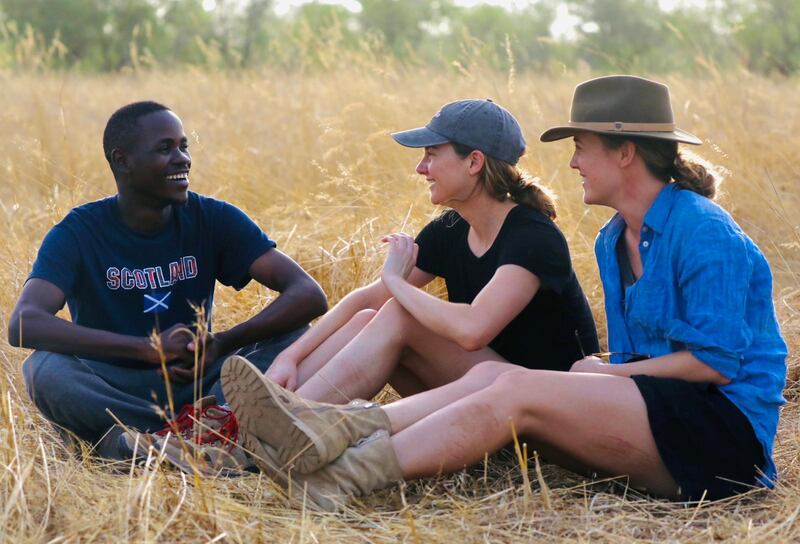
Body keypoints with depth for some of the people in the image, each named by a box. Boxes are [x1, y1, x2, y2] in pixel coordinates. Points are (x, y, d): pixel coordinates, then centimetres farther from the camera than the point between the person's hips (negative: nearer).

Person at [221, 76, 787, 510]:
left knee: (516, 390, -25)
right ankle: (333, 430, -32)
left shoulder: (703, 233, -12)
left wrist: (607, 373, -9)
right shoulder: (612, 241, 16)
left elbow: (718, 361, -16)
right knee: (490, 376, -13)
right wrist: (603, 374, -3)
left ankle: (339, 479, -32)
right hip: (654, 411, 8)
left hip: (725, 430, -8)